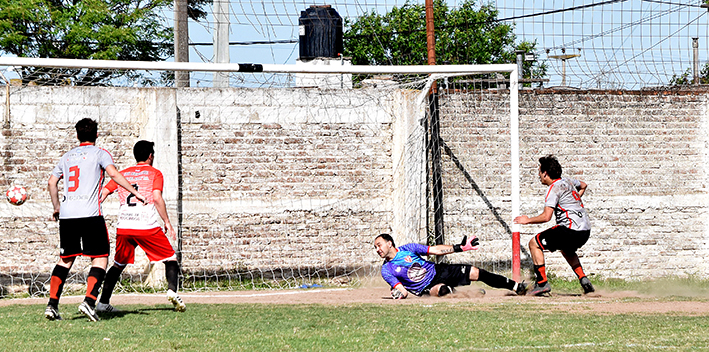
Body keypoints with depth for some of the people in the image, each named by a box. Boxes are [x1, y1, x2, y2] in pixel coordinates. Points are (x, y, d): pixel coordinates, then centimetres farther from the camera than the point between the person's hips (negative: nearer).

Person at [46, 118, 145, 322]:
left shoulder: (67, 156, 19)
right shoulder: (99, 153, 4)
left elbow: (52, 182, 20)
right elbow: (113, 174, -12)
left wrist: (57, 207, 31)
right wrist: (134, 192, -10)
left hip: (67, 214, 5)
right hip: (90, 213, -5)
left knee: (65, 259, 12)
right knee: (100, 258, 2)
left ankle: (52, 304, 3)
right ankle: (89, 301, -16)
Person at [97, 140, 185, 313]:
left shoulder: (122, 174, 18)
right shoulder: (154, 173, 6)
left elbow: (102, 194, 12)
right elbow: (157, 198, -9)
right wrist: (167, 222, -6)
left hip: (123, 227, 4)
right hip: (148, 227, -4)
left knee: (118, 265, 19)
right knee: (170, 259, 7)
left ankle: (103, 302, 15)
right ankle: (172, 290, -17)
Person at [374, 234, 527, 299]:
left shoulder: (407, 249, 1)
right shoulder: (386, 271, -6)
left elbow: (435, 250, 3)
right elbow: (403, 292, -11)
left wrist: (460, 248, -1)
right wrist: (400, 293, -36)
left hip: (437, 271, 3)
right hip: (428, 287, -3)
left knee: (476, 273, -4)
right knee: (441, 290, -40)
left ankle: (516, 287, 5)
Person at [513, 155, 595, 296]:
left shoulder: (554, 188, -10)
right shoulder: (568, 181, 15)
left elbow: (546, 216, -20)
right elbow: (583, 185, 39)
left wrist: (528, 220, -6)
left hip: (571, 230, -9)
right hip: (585, 231, 9)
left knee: (534, 243, 0)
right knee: (566, 249, 38)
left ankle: (542, 283, -7)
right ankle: (583, 279, 21)